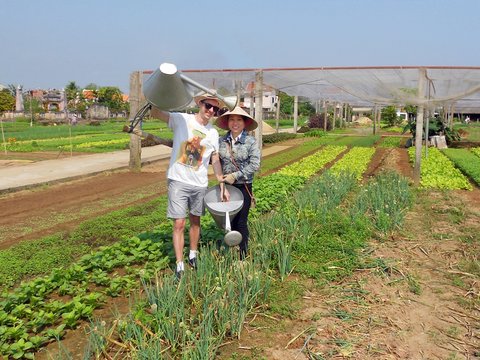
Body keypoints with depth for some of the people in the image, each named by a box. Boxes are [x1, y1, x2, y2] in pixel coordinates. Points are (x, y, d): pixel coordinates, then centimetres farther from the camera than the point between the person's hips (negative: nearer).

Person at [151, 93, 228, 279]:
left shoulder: (213, 133, 7)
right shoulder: (181, 119, -4)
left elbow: (215, 161, 12)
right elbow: (155, 113, -13)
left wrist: (222, 185, 8)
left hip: (200, 184, 4)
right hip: (178, 181, -4)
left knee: (195, 221, 16)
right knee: (179, 224, -4)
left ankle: (193, 255, 36)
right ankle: (179, 265, 6)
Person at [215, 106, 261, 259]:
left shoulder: (251, 141, -8)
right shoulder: (221, 141, 2)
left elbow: (255, 165, -14)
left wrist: (236, 175, -16)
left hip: (243, 187, -3)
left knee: (241, 222, 4)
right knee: (228, 222, 12)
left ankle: (243, 257, 20)